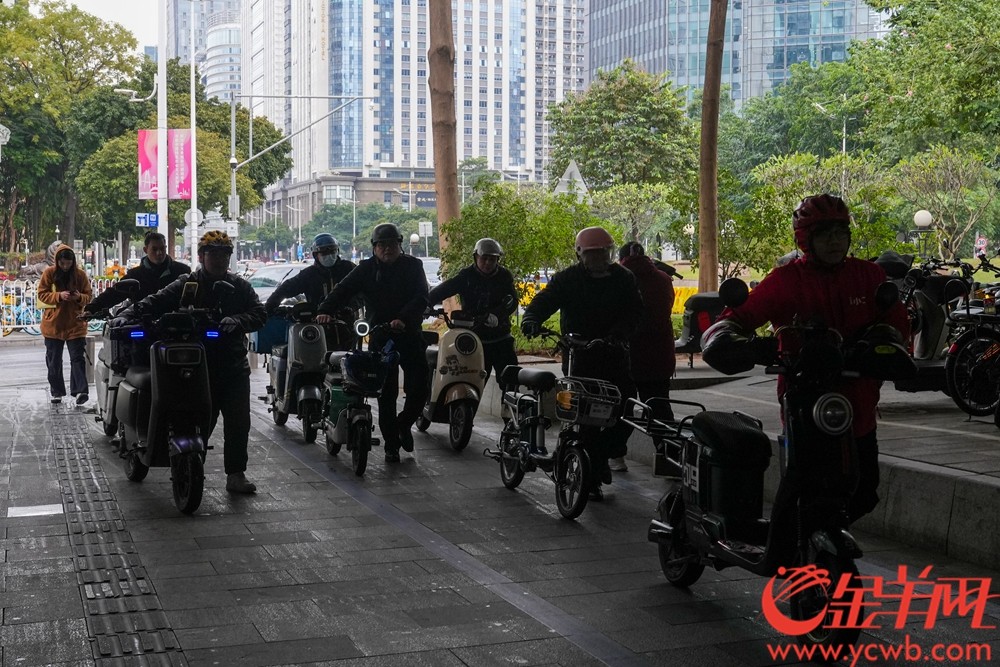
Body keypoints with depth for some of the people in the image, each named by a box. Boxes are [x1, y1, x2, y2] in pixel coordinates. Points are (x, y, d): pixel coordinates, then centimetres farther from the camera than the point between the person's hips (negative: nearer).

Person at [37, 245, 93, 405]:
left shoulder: (80, 274, -1)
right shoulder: (49, 273, -2)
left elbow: (89, 296, 4)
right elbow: (42, 294, -3)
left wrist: (79, 297, -18)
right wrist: (59, 296, -20)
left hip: (75, 324, -1)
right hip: (53, 324, 1)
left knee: (78, 358, -7)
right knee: (54, 360, 8)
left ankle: (81, 391, -11)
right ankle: (56, 393, 17)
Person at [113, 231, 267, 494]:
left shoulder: (240, 287, 9)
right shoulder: (187, 285, 2)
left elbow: (259, 314, -2)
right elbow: (154, 302, -7)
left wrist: (236, 321, -22)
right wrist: (127, 314, -24)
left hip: (234, 366, 2)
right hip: (198, 367, -2)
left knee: (238, 422, -2)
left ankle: (236, 474, 7)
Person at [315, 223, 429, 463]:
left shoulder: (413, 266, 3)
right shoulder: (367, 269, 6)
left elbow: (421, 297, -11)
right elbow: (344, 289, -7)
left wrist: (403, 318, -28)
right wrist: (326, 310, -25)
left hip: (409, 335, 0)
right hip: (379, 337, 0)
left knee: (419, 388, -4)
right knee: (386, 395, 1)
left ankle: (404, 424, 25)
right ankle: (391, 445, 11)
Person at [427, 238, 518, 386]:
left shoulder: (504, 276, 3)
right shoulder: (467, 276, 0)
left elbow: (512, 301, -12)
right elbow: (444, 289, -14)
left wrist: (497, 314, -32)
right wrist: (426, 302, -34)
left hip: (500, 338, 1)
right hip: (474, 337, -1)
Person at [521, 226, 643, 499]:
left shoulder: (623, 279, 6)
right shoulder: (568, 279, 0)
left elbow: (634, 310, -4)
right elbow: (545, 299, -13)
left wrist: (618, 333, -23)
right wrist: (532, 317, -35)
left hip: (614, 355, 3)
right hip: (578, 357, -3)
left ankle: (603, 456, 24)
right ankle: (591, 477, 7)